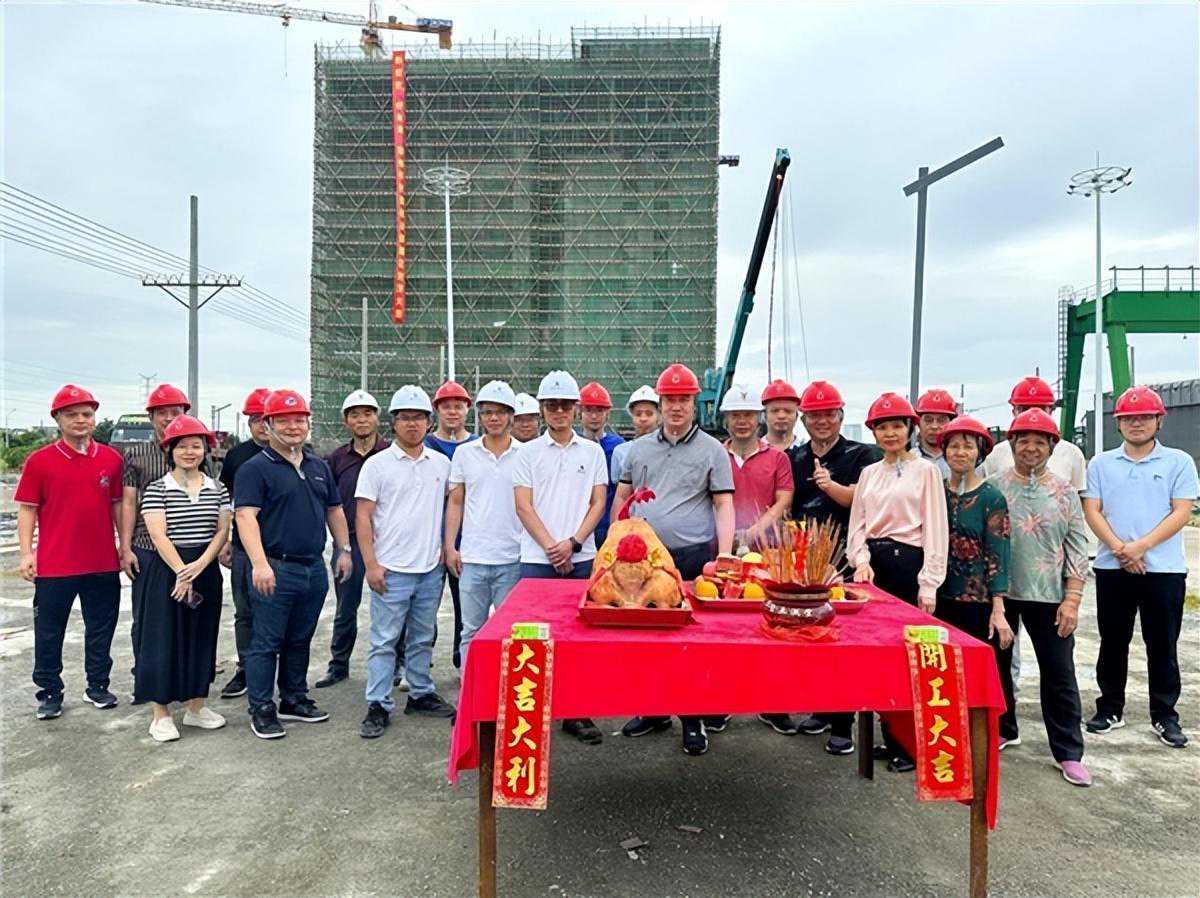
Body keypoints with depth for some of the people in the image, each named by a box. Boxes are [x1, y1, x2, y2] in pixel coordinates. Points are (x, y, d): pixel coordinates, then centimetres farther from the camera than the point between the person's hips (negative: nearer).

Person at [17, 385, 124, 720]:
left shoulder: (111, 458, 4)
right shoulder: (40, 461, -3)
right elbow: (27, 509, -1)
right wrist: (26, 552, -7)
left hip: (103, 563, 2)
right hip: (54, 564, -2)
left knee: (101, 629, 13)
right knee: (49, 632, 8)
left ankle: (98, 685, 28)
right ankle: (50, 692, 23)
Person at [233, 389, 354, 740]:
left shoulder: (319, 467, 14)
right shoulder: (255, 468, -7)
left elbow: (334, 510, 22)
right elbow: (245, 516, -17)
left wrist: (344, 550, 16)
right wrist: (259, 563, -26)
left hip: (314, 568, 6)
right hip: (276, 570, -6)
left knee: (300, 640, 17)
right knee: (266, 643, 2)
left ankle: (294, 699, 29)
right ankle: (262, 710, 13)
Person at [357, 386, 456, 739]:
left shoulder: (441, 463, 8)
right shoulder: (377, 464, -3)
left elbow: (450, 508, 17)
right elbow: (363, 517, -5)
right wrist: (371, 564, -10)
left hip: (431, 568, 4)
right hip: (392, 570, -4)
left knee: (422, 638, 16)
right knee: (384, 641, 0)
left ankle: (421, 694, 29)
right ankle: (378, 706, 9)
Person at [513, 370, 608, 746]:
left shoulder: (593, 452, 9)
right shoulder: (528, 452, 5)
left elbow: (598, 503, 5)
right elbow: (524, 507, -1)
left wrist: (573, 543, -9)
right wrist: (552, 548, -10)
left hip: (581, 558, 1)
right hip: (537, 559, -1)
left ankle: (577, 714, 14)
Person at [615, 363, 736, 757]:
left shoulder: (712, 450, 2)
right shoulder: (639, 448, 13)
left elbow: (724, 506, -2)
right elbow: (621, 497, 18)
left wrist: (724, 556, -12)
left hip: (693, 557, -4)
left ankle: (694, 720, 14)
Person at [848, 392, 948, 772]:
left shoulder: (925, 470, 0)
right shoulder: (869, 473, 14)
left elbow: (935, 530, -4)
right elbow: (857, 524, 12)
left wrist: (929, 584, -10)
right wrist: (862, 561, -5)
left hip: (908, 562, -5)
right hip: (872, 563, 5)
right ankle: (892, 738, 18)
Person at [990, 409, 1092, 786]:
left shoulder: (1064, 493, 3)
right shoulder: (993, 488, 1)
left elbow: (1078, 549, 2)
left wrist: (1072, 599, -5)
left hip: (1049, 597, 0)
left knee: (1059, 674, 3)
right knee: (996, 665, 13)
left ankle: (1069, 753, 14)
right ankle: (1002, 730, 32)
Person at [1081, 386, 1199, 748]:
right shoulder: (1101, 464, 7)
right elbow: (1091, 511, 1)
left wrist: (1140, 547, -16)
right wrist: (1119, 548, -13)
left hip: (1164, 568, -1)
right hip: (1112, 568, 2)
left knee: (1163, 646, 6)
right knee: (1112, 643, 10)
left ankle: (1165, 716, 19)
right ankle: (1110, 708, 22)